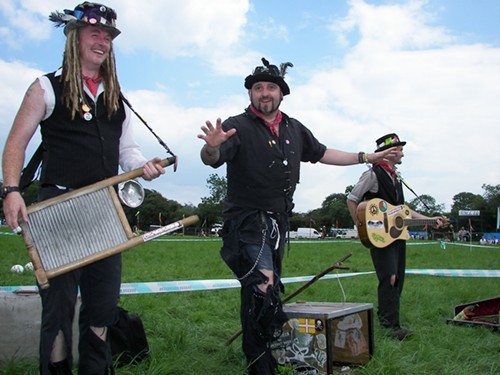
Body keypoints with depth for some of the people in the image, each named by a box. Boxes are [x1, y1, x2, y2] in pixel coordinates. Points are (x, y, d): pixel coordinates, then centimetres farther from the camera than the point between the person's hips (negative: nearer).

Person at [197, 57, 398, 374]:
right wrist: (212, 147, -49)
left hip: (278, 223, 7)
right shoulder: (239, 127, -10)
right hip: (247, 223, -7)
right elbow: (212, 160, -25)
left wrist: (368, 157, 22)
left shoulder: (294, 129, 10)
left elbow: (322, 154, 21)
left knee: (267, 291, 15)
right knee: (263, 290, -18)